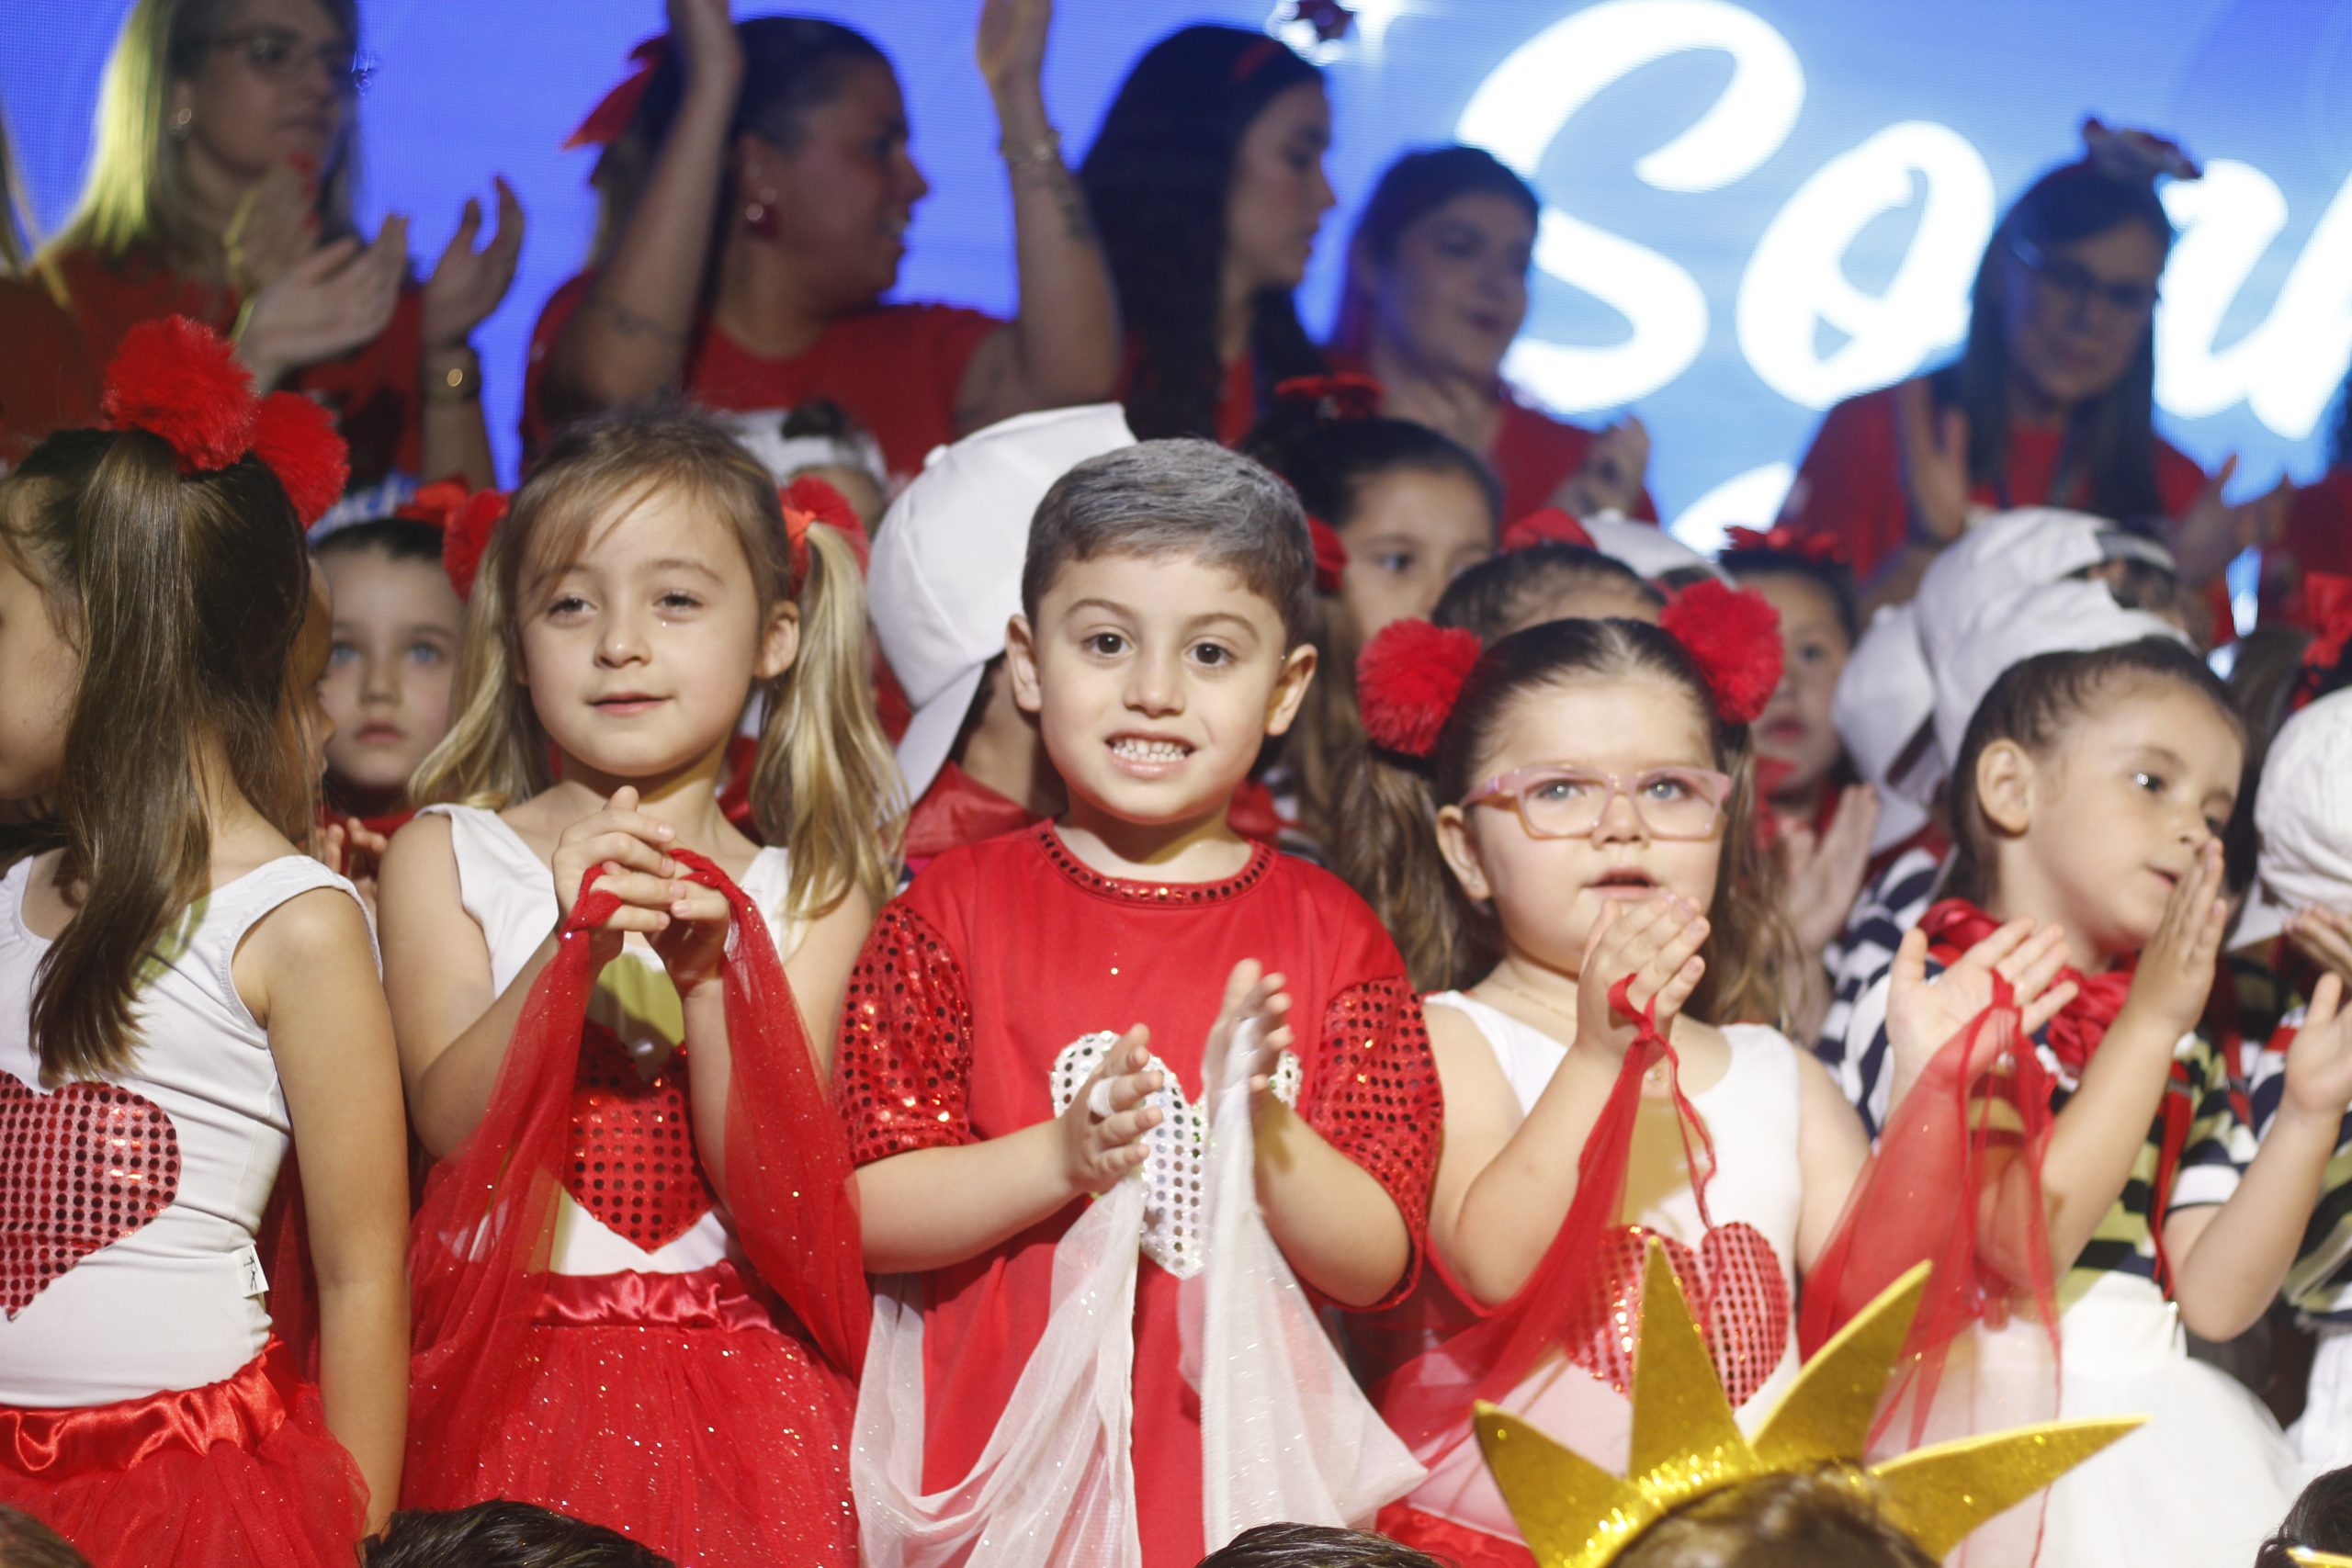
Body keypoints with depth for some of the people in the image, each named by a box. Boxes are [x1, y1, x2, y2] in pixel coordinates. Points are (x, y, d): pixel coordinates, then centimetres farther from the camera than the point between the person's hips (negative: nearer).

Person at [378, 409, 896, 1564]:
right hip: (505, 1376, 0)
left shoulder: (807, 894, 4)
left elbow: (774, 1189, -6)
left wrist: (713, 976, -19)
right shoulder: (443, 858, 4)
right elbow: (448, 1123, -10)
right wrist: (574, 946, -22)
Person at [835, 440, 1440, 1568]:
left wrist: (1262, 1128, -14)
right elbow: (866, 1214, -2)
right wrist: (1063, 1159, -15)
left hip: (1247, 1470, 1)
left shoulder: (1331, 937, 8)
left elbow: (1375, 1264, 2)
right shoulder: (953, 911, 6)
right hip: (994, 1460, -1)